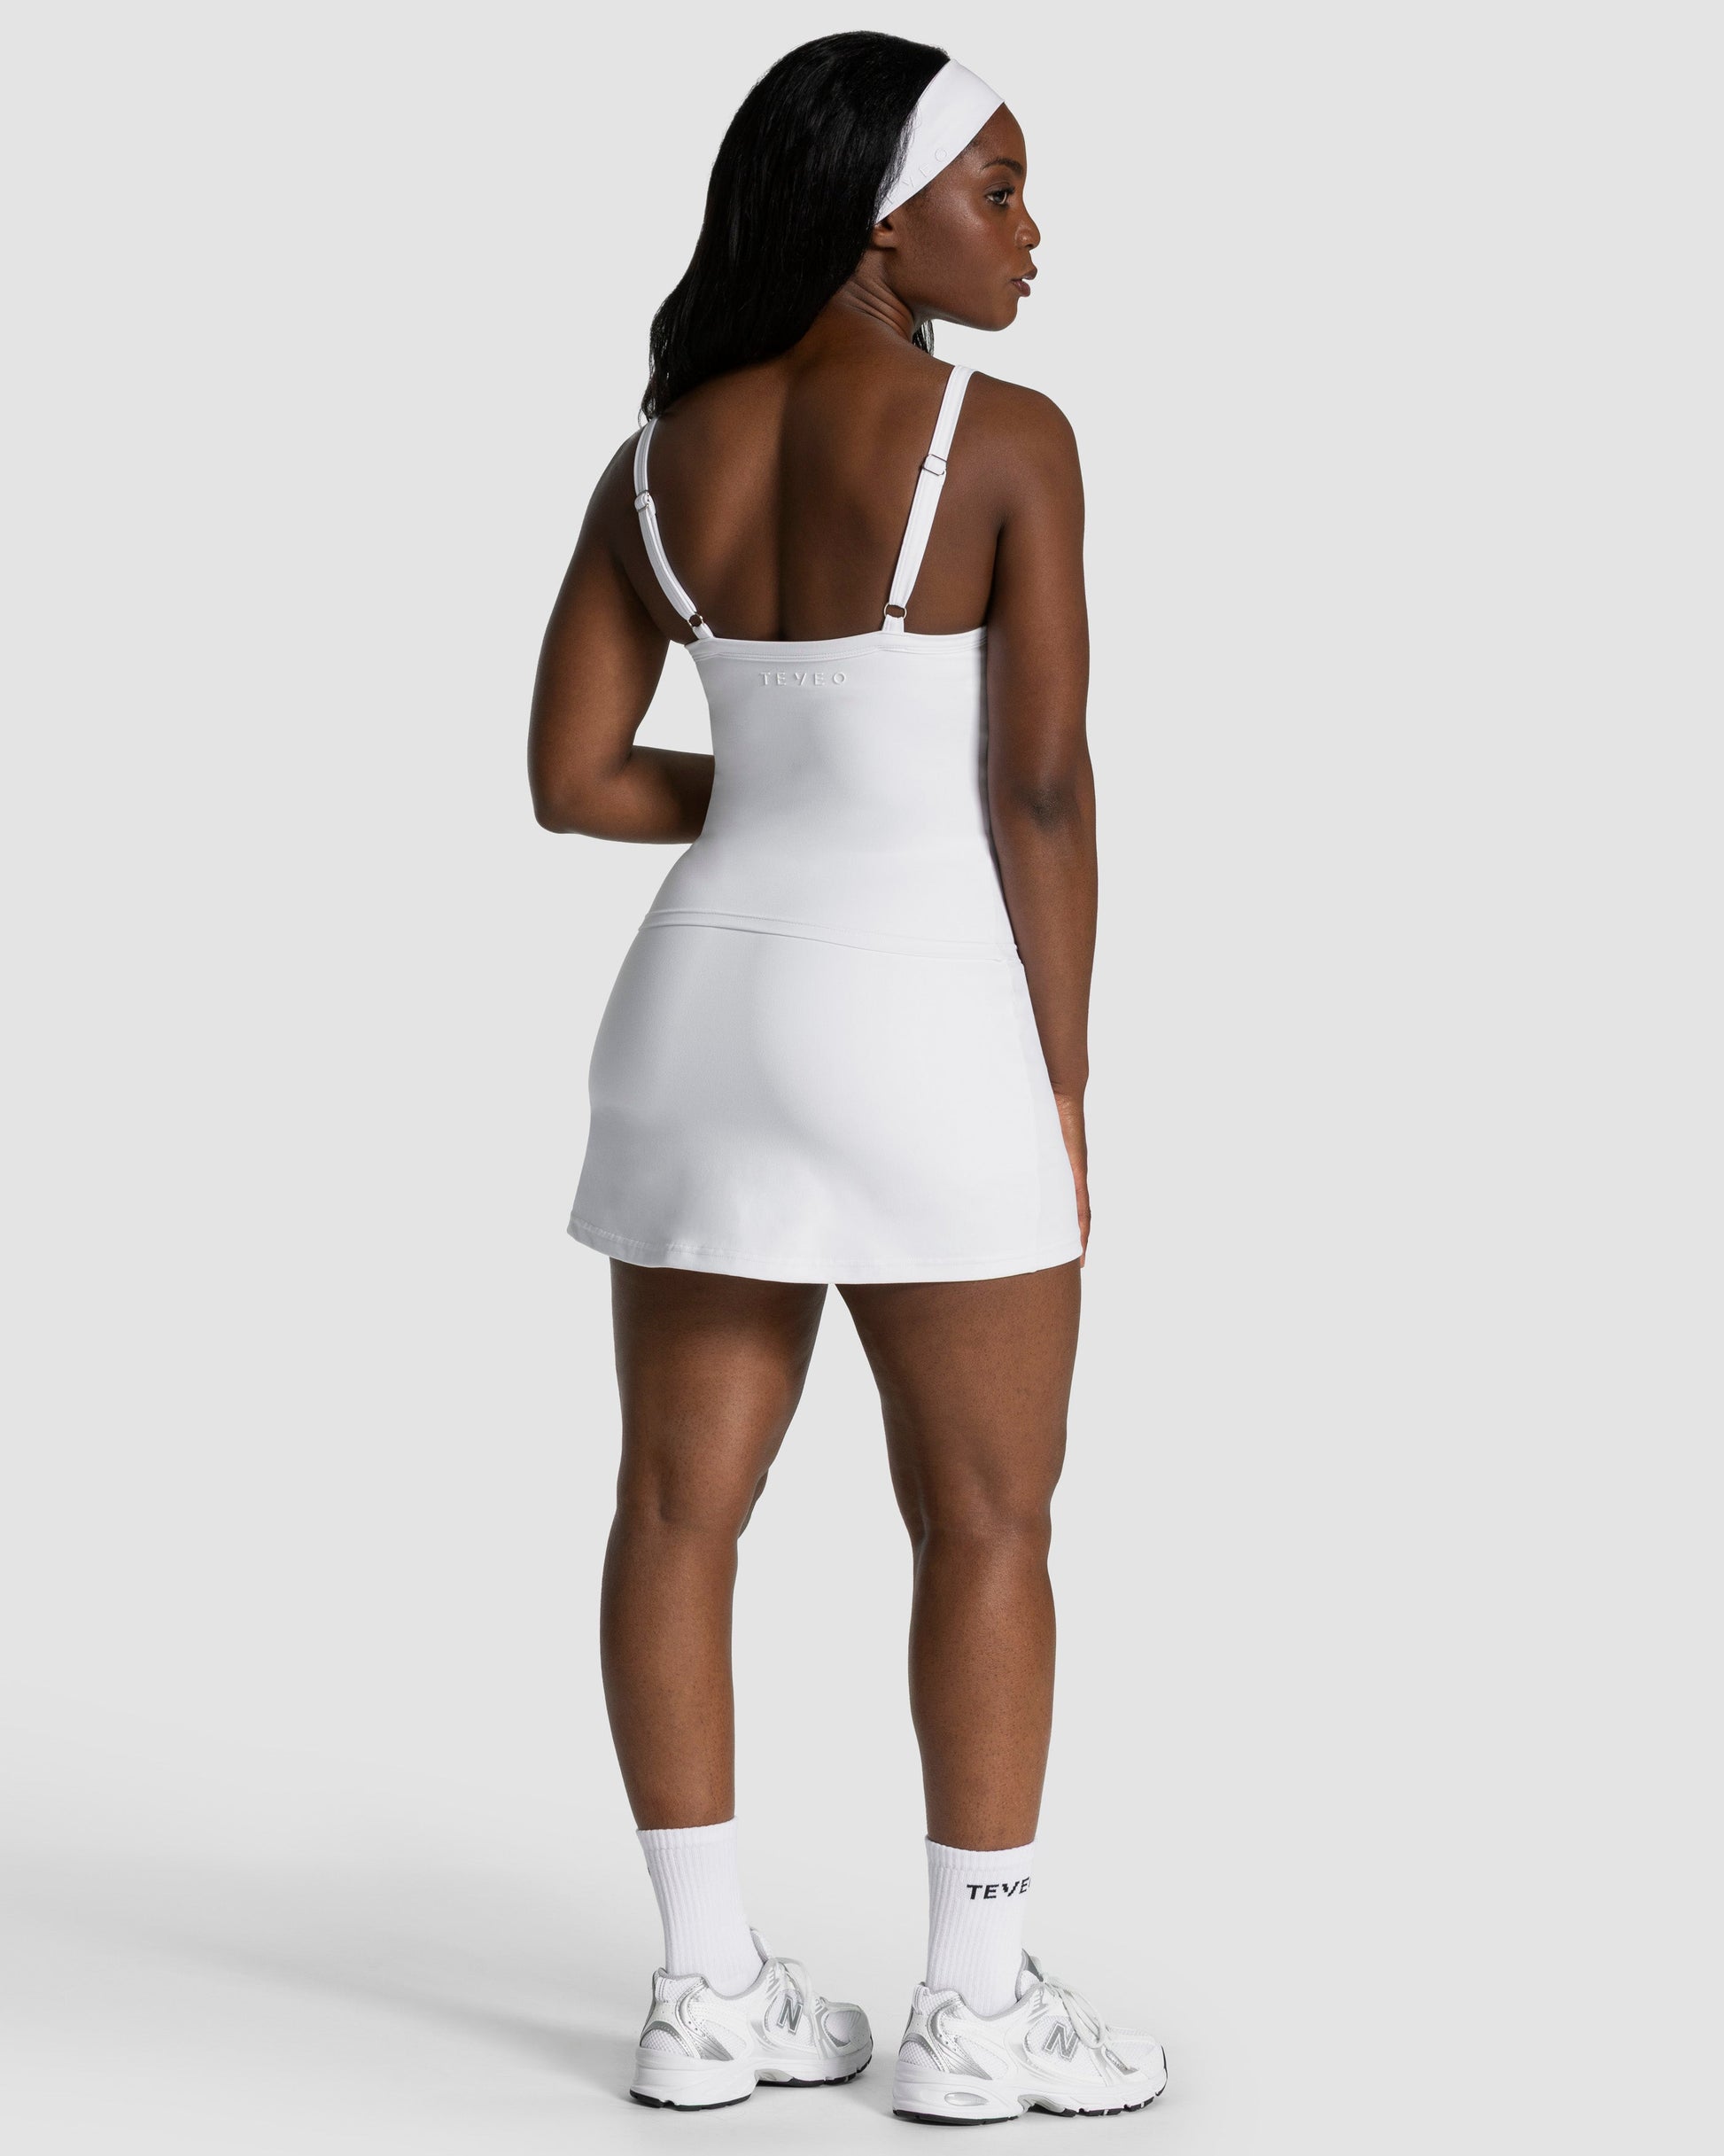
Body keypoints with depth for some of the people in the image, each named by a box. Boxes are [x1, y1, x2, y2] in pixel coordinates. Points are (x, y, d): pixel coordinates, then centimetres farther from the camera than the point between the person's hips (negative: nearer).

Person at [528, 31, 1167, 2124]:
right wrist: (1061, 1091, -5)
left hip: (705, 999, 6)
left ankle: (704, 1988, 16)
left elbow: (571, 775, 5)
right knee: (987, 1521, 5)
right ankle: (976, 2010, 11)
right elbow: (1041, 788, -13)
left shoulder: (663, 457, 5)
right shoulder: (1003, 440, -11)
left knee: (681, 1506, 9)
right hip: (921, 1008, -6)